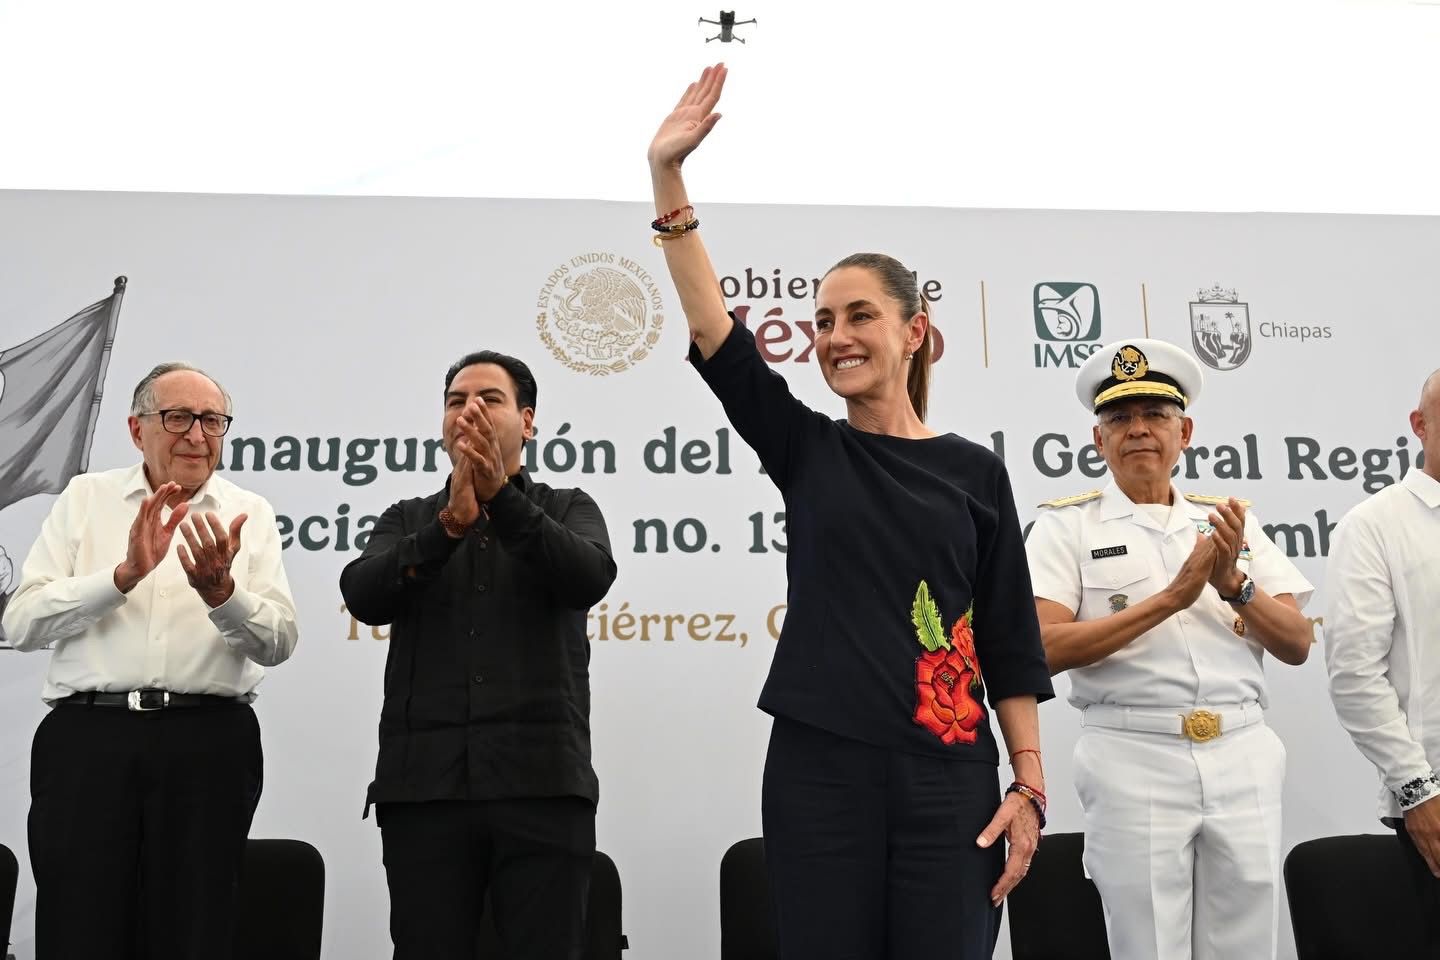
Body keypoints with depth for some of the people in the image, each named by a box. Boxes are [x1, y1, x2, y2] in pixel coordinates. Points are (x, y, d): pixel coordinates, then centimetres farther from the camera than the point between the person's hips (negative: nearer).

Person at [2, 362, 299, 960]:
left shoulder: (249, 514, 10)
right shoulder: (85, 497, 11)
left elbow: (278, 642, -1)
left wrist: (220, 591, -20)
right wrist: (125, 574, -13)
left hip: (208, 745, 0)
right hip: (88, 737, 0)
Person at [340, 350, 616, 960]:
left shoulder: (567, 511, 12)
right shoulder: (407, 521, 16)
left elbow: (590, 578, -10)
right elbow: (364, 596, -4)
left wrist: (501, 497, -22)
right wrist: (450, 523, -20)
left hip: (543, 783, -1)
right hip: (424, 784, 2)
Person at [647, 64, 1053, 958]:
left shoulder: (974, 470, 5)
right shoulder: (805, 451, 6)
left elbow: (1011, 641, 5)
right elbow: (714, 329, -6)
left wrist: (1030, 785, -1)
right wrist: (667, 175, -13)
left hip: (947, 779, 0)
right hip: (819, 769, 1)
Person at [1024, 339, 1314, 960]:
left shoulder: (1230, 520, 12)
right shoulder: (1067, 525, 1)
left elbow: (1297, 643, 8)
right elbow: (1045, 647, -12)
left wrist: (1233, 584, -11)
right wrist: (1171, 597, -15)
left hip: (1243, 758, 4)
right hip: (1135, 762, -3)